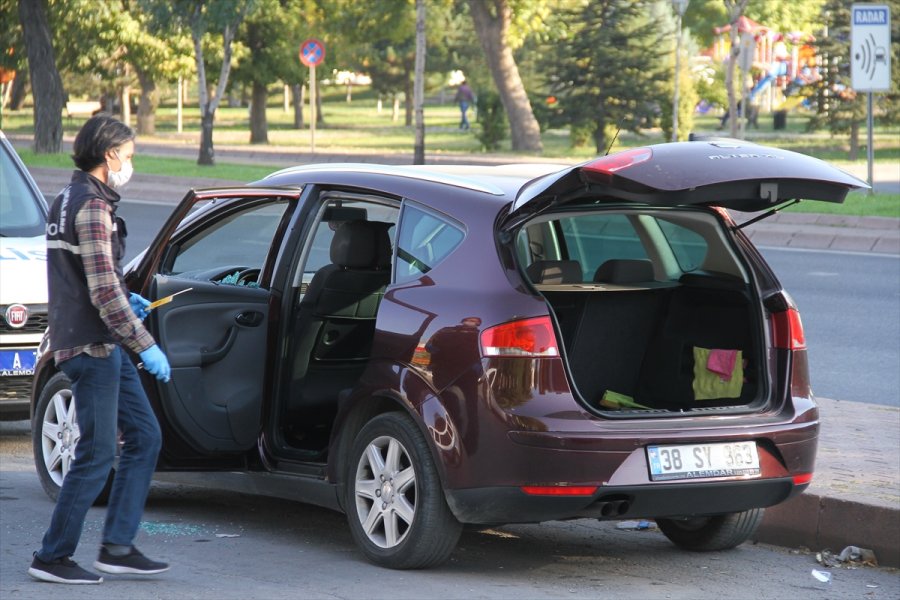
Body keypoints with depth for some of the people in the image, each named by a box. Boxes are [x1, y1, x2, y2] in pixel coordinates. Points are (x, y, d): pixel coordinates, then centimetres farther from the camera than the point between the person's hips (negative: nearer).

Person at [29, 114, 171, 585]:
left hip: (104, 347, 10)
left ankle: (117, 547, 11)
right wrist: (145, 345, -17)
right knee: (97, 453, -5)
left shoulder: (67, 200, 16)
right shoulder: (93, 207, -16)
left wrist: (125, 300, 21)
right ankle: (52, 558, 2)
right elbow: (104, 291, -21)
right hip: (92, 346, -10)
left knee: (144, 436, 11)